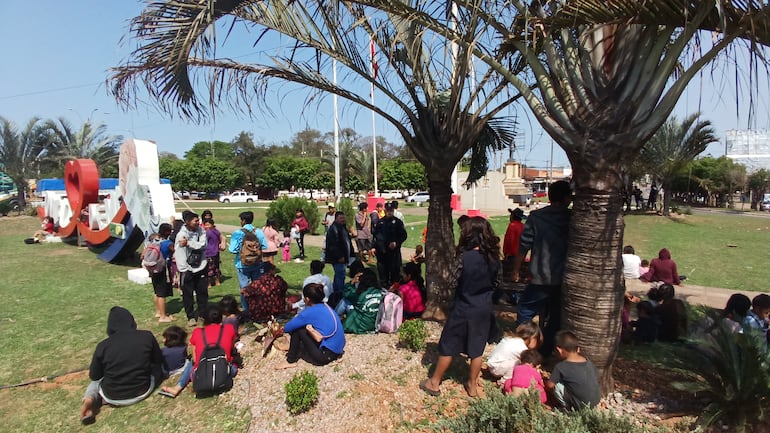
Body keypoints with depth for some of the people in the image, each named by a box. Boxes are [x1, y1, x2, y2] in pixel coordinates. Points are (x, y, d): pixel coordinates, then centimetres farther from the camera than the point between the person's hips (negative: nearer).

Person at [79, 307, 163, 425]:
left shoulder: (103, 345, -11)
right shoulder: (147, 336, -11)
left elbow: (94, 376, 1)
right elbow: (159, 360, 3)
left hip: (113, 397, 1)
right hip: (142, 391, 0)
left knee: (96, 380, 31)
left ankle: (91, 398, 3)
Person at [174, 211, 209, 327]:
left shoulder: (200, 231, -2)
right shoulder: (181, 235, -15)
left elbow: (203, 245, -14)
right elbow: (179, 254, -17)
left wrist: (188, 243, -23)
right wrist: (183, 271, -18)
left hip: (200, 267, 4)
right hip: (187, 269, -4)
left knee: (203, 292, 12)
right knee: (188, 294, 5)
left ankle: (202, 313, 28)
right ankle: (191, 316, 18)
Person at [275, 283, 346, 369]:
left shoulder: (311, 312, -16)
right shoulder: (325, 306, 6)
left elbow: (288, 327, -5)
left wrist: (283, 329, 15)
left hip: (327, 355, -8)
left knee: (296, 328, -2)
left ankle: (291, 361, 10)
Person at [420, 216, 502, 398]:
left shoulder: (465, 256, -21)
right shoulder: (493, 257, -5)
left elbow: (453, 281, -14)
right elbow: (496, 282, 5)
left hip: (463, 309, -4)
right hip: (484, 309, 5)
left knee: (448, 347, 10)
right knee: (477, 349, 17)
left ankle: (434, 383, 24)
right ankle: (472, 385, 31)